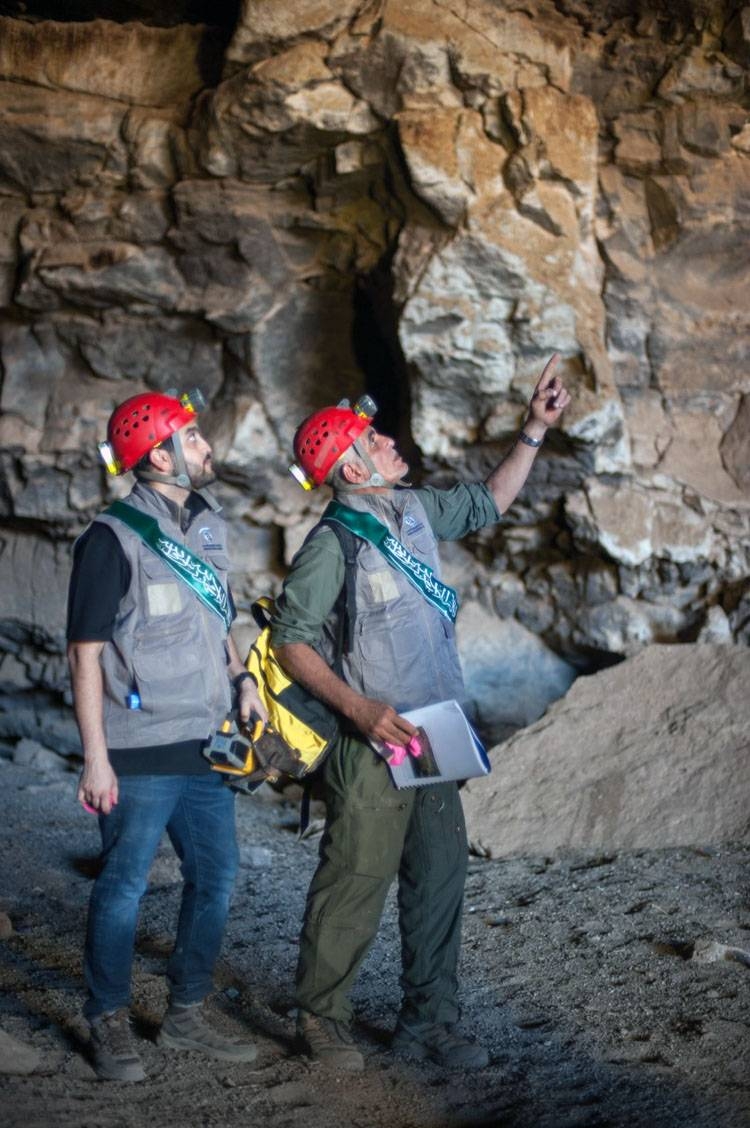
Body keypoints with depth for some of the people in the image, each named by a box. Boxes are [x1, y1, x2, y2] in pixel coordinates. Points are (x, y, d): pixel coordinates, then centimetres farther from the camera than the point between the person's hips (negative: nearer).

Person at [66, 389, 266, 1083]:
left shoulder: (209, 525, 12)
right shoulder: (113, 538, -11)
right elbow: (86, 652, -11)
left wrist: (240, 676, 7)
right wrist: (96, 758, -14)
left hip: (205, 745, 7)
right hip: (140, 756, -7)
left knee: (216, 879, 11)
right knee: (123, 889, 1)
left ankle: (187, 1015, 26)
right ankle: (110, 1025, 16)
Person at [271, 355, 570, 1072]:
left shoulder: (416, 510, 9)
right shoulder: (333, 543, -14)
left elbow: (486, 503, 27)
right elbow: (290, 641, -14)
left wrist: (534, 432, 21)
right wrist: (358, 708, -23)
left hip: (432, 739, 8)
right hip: (371, 744, -8)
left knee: (439, 878, 11)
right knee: (355, 885, -1)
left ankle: (427, 1021, 23)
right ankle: (322, 1020, 16)